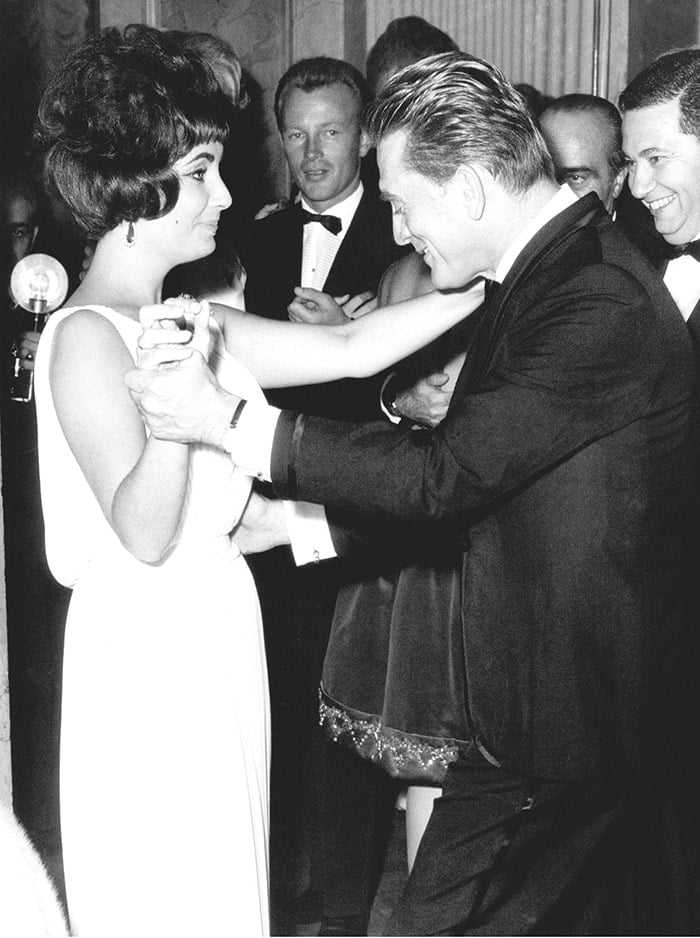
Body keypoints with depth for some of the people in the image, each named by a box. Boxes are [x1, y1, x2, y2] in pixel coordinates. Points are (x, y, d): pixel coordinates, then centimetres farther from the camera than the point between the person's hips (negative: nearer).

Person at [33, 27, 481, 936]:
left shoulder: (188, 320, 8)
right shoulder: (86, 336, -16)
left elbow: (353, 349, 5)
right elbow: (145, 534, -20)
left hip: (212, 638, 8)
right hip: (147, 651, -8)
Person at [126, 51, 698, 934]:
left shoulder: (600, 304, -22)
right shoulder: (543, 271, 10)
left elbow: (445, 474, -25)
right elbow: (473, 482, 14)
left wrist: (226, 420, -19)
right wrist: (300, 518, 8)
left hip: (564, 732, -9)